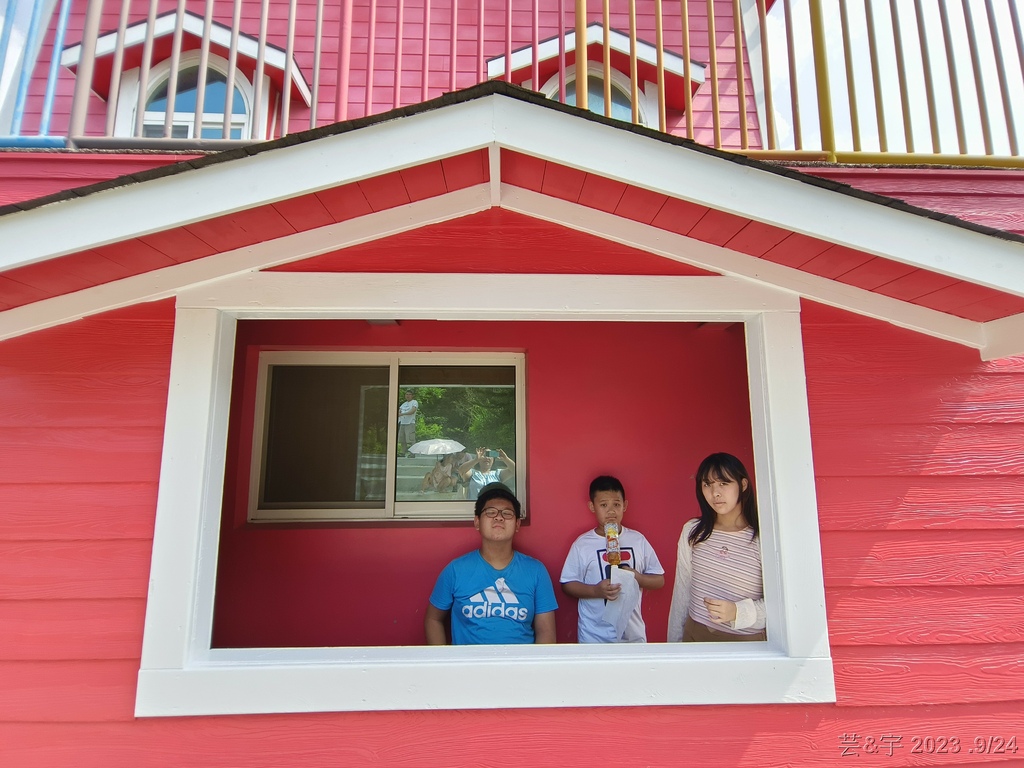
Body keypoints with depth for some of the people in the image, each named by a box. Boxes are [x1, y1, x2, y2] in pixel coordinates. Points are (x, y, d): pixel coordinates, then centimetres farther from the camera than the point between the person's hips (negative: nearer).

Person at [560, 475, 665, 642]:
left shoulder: (638, 540, -1)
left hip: (632, 633, 2)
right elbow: (567, 584, -5)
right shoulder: (582, 544, -8)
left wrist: (637, 577, -16)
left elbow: (659, 580, 4)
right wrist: (595, 590, -21)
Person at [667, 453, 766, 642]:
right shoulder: (692, 532, -3)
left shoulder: (762, 538, -15)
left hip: (747, 640, -3)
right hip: (695, 634, 3)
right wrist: (674, 641, 8)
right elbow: (681, 591, 4)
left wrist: (737, 612, -25)